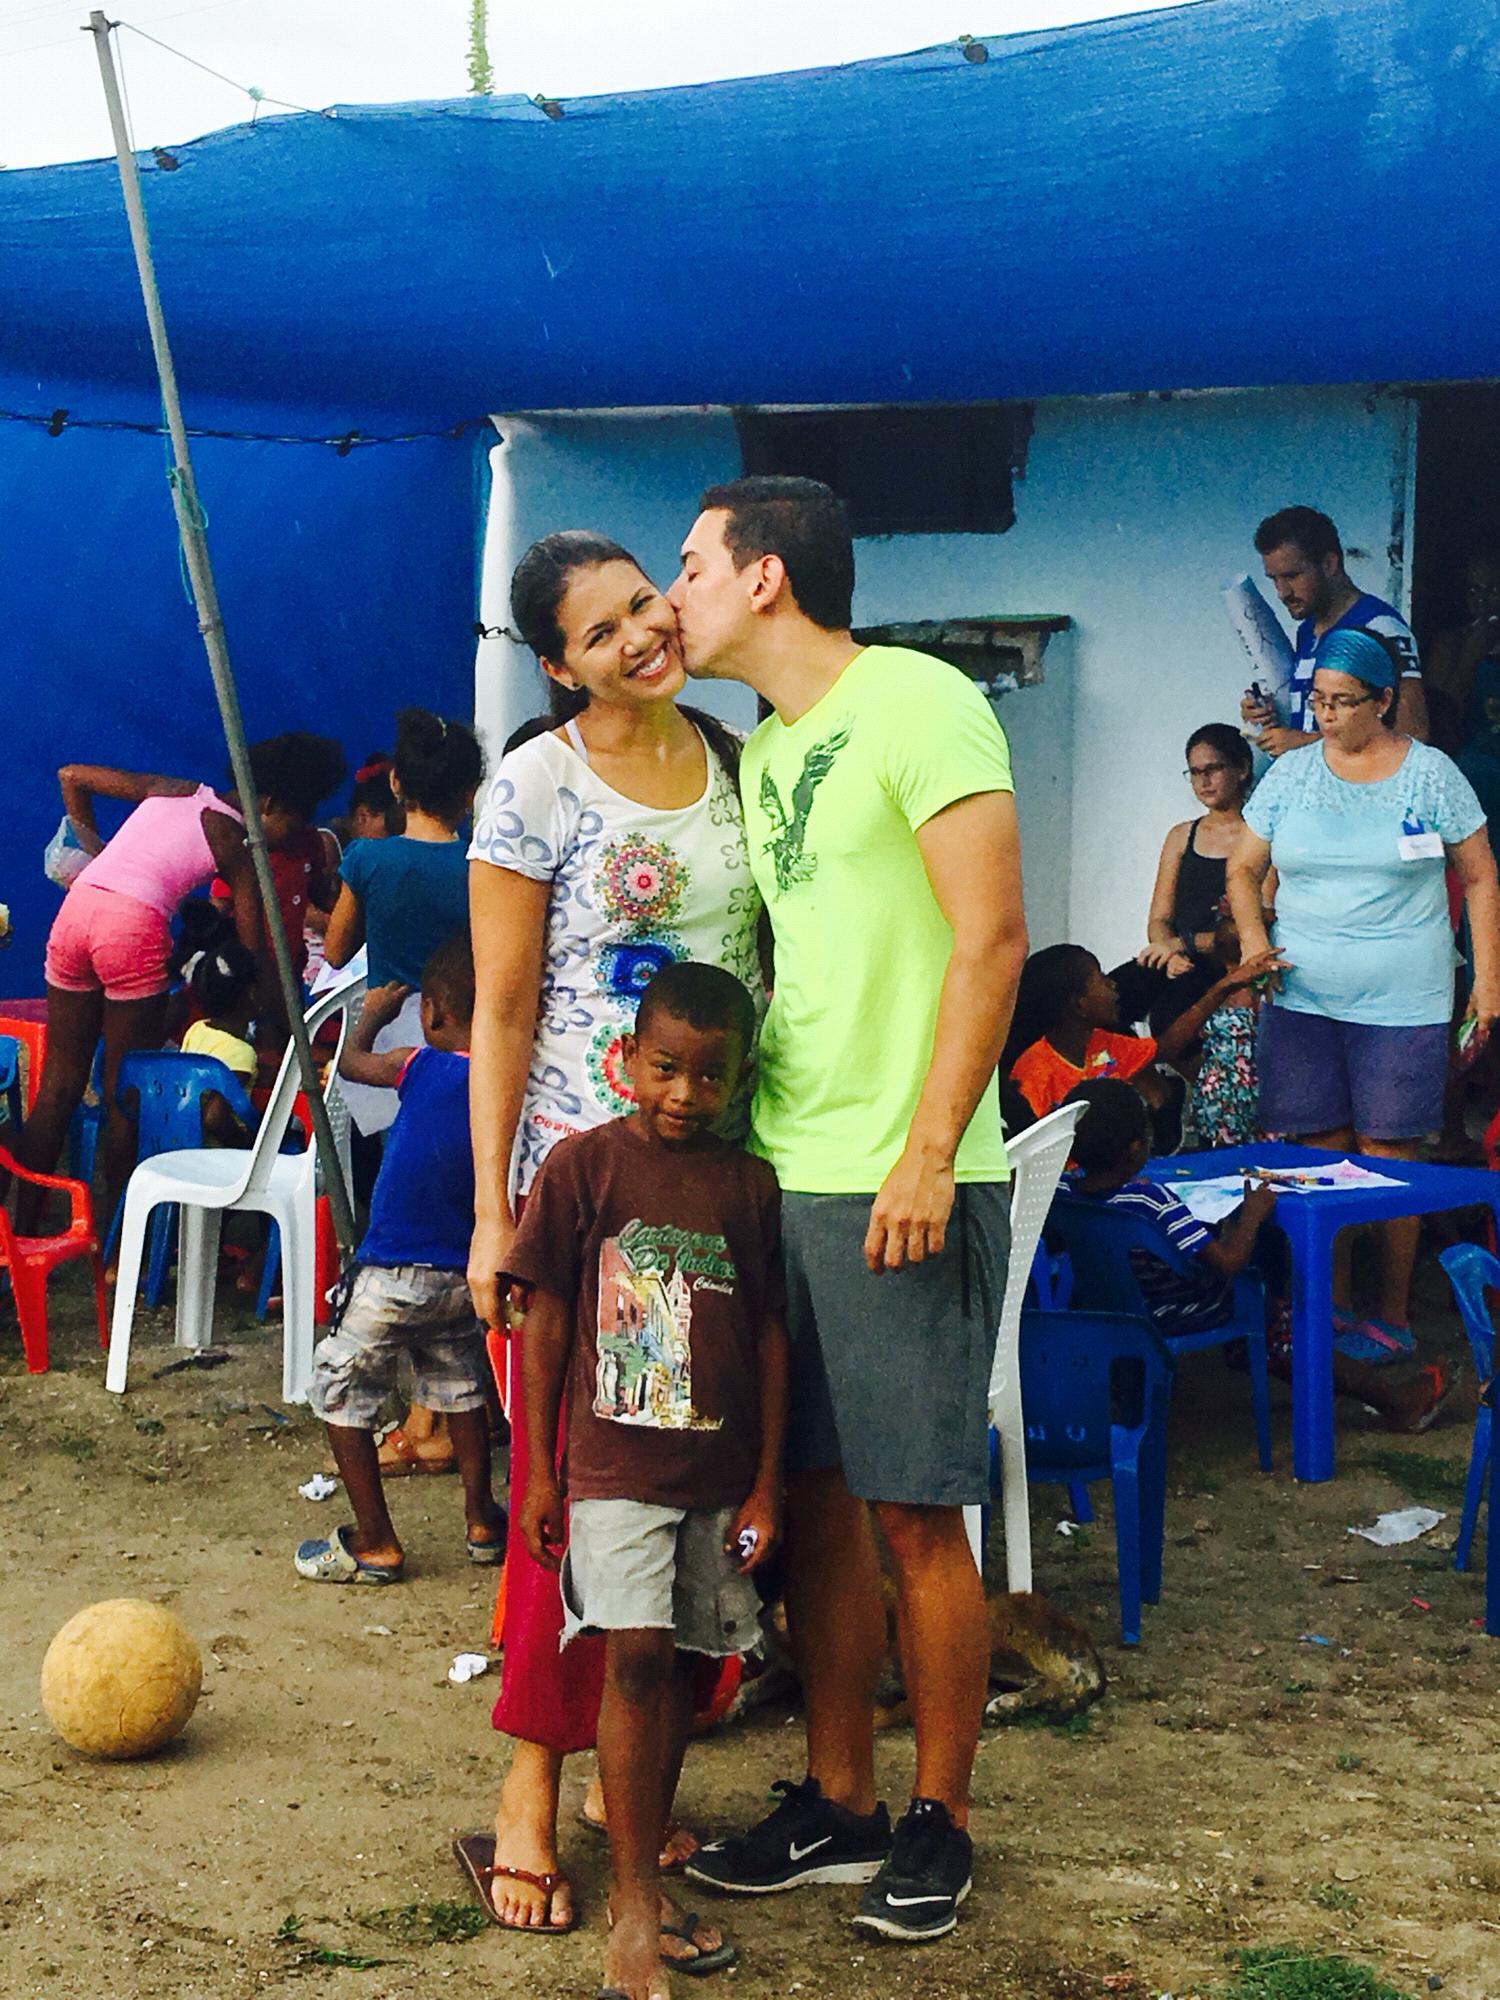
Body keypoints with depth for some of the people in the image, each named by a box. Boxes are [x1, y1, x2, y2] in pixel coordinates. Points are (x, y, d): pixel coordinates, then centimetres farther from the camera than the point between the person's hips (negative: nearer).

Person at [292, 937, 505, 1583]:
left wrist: (373, 1014, 22)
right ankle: (482, 1521, 32)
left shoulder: (422, 1068, -15)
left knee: (339, 1392, 7)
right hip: (465, 1276, 6)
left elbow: (350, 1061, 5)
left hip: (394, 1273, -5)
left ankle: (374, 1544, 9)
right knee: (459, 1388, 25)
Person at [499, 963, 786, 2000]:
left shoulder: (751, 1186, 3)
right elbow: (547, 1319, 1)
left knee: (681, 1663, 10)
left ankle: (643, 1855, 26)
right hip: (615, 1462, -3)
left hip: (719, 1471, 3)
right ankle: (636, 1910, -8)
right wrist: (539, 1471, 0)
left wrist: (767, 1481, 5)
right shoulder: (583, 1165, -3)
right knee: (637, 1655, -12)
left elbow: (771, 1336, 7)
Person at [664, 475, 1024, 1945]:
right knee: (810, 1498, 11)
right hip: (776, 1173, 8)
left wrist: (927, 1152, -18)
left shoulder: (918, 704, -9)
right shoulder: (756, 753, 16)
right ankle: (837, 1805, 22)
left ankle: (937, 1822, 15)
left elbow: (990, 939, -14)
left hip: (903, 1185, -8)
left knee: (916, 1518, 0)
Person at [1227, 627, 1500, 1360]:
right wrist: (1254, 941, -1)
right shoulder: (1291, 773, 8)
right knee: (1319, 1153, 3)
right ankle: (1332, 1307, 15)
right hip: (1301, 995, 3)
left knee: (1388, 1157, -2)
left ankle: (1393, 1318, 7)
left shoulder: (1430, 773, 2)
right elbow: (1243, 869, 16)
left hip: (1401, 1003, -3)